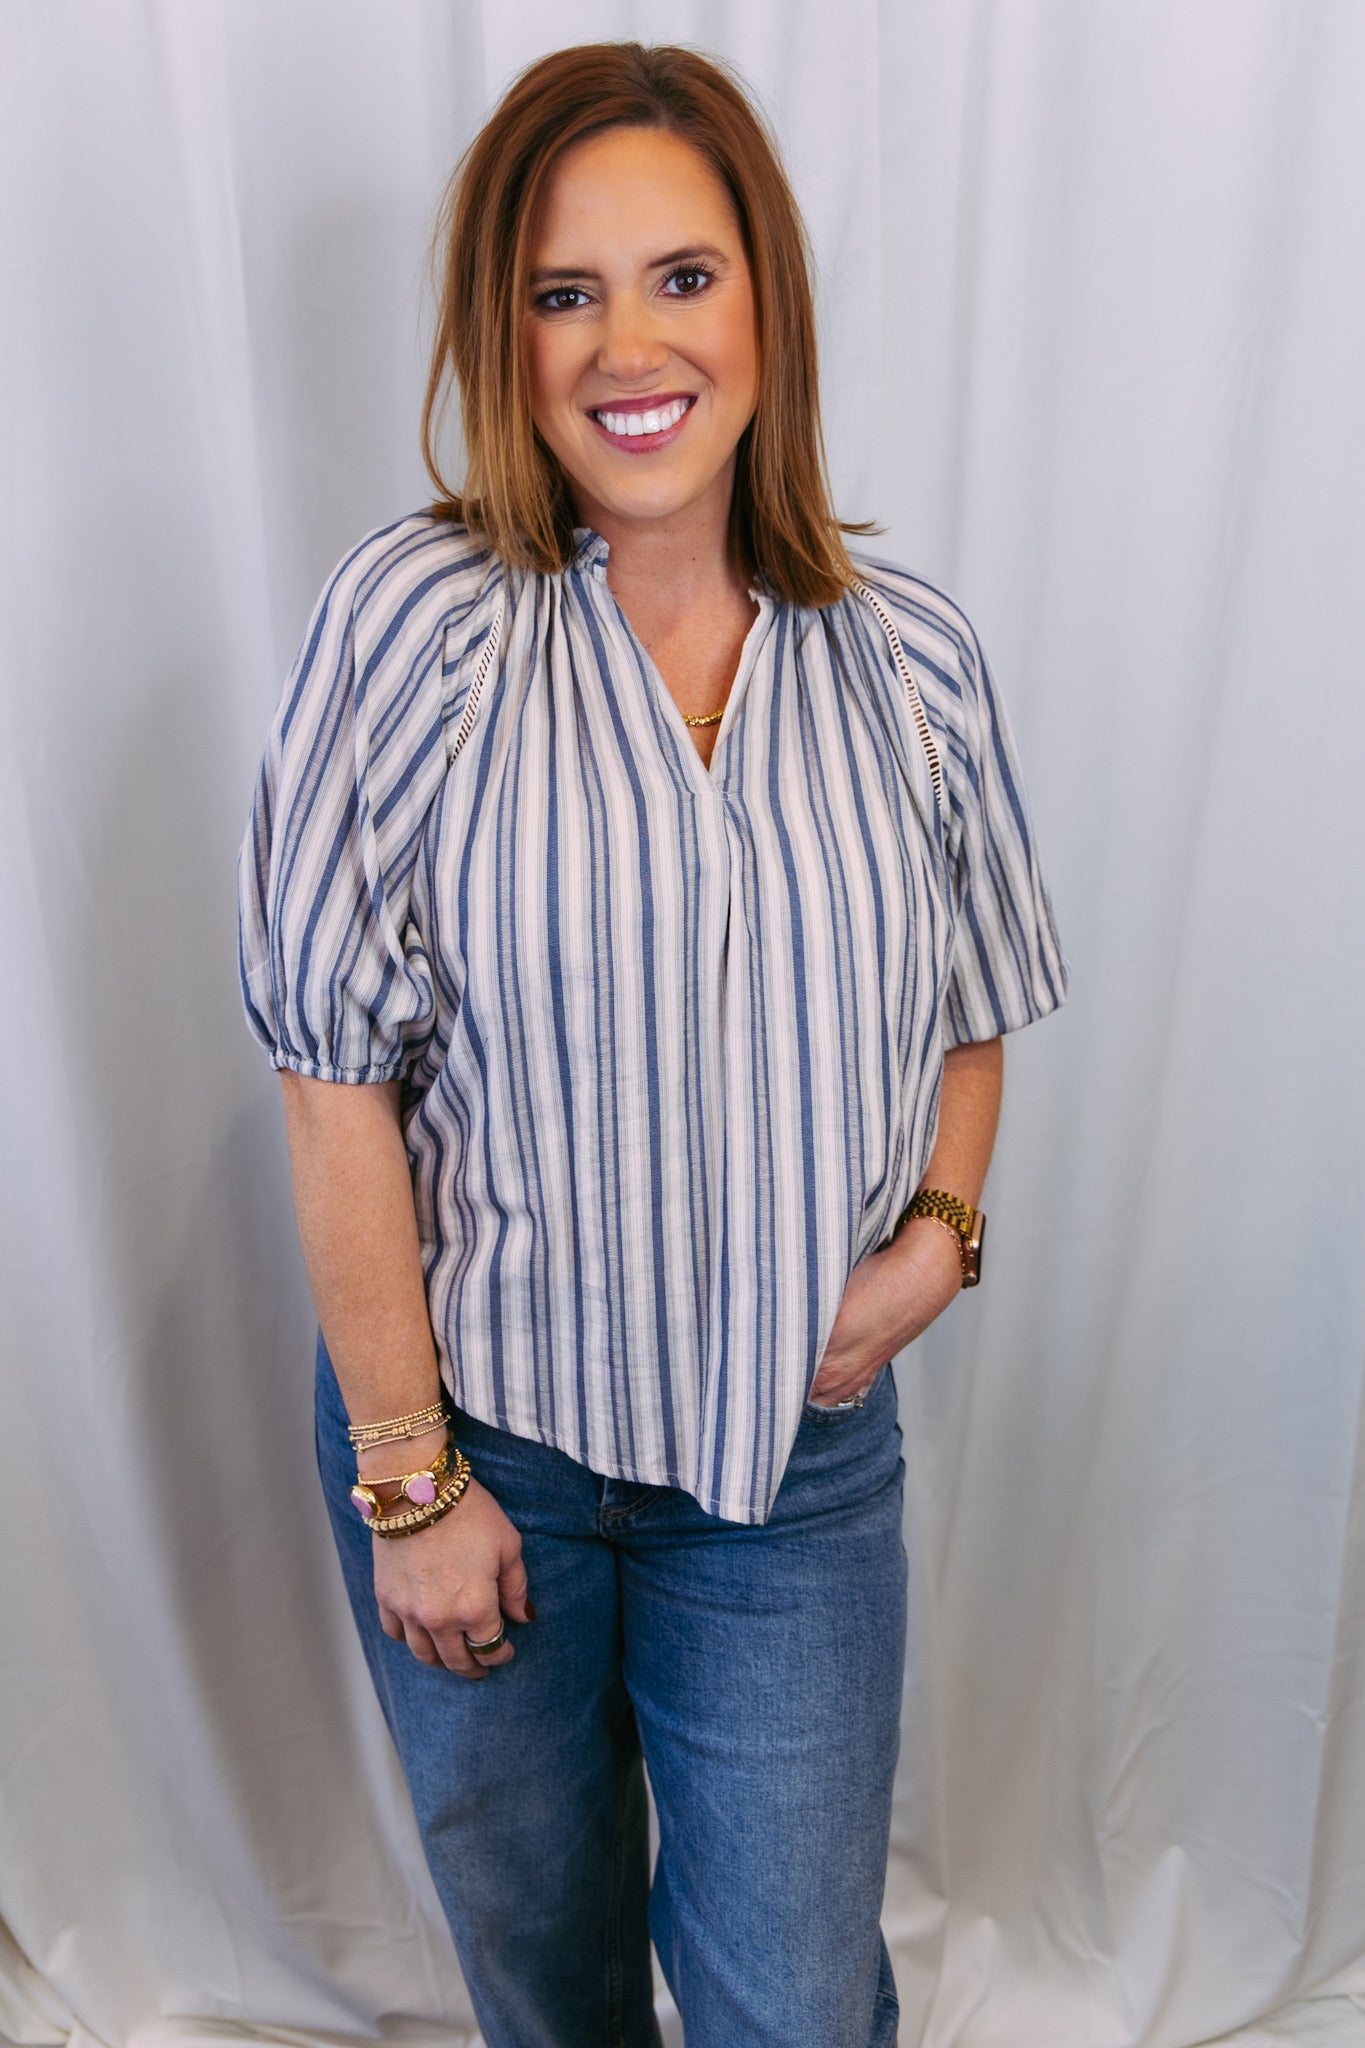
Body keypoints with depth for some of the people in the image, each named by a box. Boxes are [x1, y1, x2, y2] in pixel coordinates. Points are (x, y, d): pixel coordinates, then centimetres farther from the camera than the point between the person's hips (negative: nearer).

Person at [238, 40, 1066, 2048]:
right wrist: (409, 1473, -9)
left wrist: (939, 1231, -9)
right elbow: (340, 1074, -12)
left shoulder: (911, 660, -4)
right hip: (478, 1426, -1)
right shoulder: (415, 621, -14)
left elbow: (967, 1013, 10)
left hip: (795, 1451, 2)